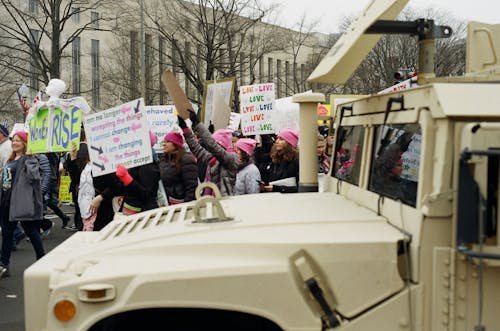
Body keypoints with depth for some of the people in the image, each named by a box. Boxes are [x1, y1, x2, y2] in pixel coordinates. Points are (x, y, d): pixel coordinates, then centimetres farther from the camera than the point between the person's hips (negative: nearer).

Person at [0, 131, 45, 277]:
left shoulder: (29, 159, -11)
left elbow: (32, 176, -27)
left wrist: (29, 159, -28)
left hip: (21, 201, -9)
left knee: (30, 230, 3)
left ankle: (42, 259, 19)